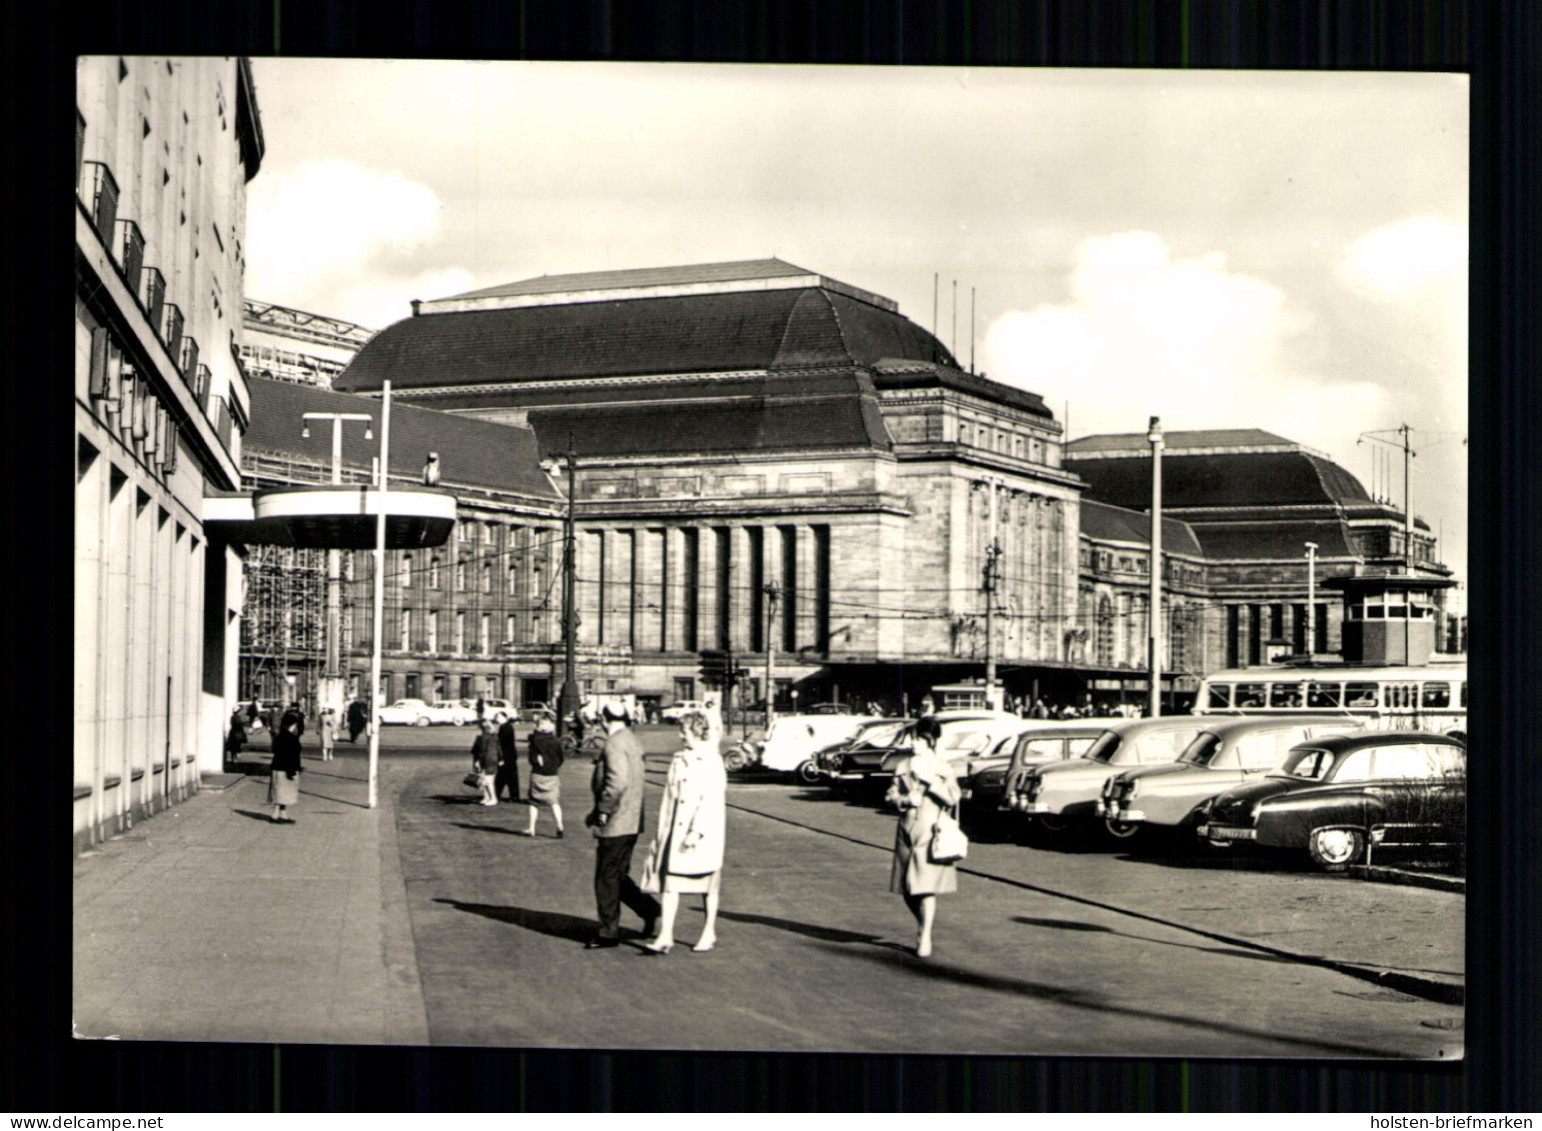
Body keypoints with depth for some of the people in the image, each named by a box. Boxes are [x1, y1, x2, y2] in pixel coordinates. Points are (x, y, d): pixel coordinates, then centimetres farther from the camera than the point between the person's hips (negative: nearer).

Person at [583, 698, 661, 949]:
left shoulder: (614, 744, -17)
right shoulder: (632, 741, 13)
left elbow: (617, 781, -29)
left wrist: (603, 811, -18)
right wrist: (597, 812, 20)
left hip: (614, 825, -9)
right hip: (632, 822, 9)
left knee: (607, 880, 1)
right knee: (617, 876, 17)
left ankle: (608, 933, 8)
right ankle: (649, 908, 10)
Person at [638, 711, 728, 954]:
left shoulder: (712, 763, -11)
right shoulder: (680, 760, 10)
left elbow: (712, 802, -17)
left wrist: (696, 832, -22)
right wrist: (662, 829, 11)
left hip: (704, 835, -6)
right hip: (675, 831, 6)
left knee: (708, 887, 8)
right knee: (669, 882, -2)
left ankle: (709, 934, 22)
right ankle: (665, 937, -4)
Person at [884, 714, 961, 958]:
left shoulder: (942, 768, 1)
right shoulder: (904, 766, 11)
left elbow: (953, 798, -7)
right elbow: (892, 793, 10)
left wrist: (928, 780, -15)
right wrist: (904, 800, -11)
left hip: (931, 831, -4)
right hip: (907, 829, 4)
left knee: (926, 885, -12)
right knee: (907, 888, 7)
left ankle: (925, 937, -6)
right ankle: (922, 924, 32)